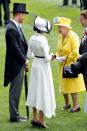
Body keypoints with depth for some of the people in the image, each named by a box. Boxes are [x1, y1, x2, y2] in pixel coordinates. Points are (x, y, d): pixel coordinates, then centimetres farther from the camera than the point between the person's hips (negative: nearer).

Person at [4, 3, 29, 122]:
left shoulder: (17, 27, 11)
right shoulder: (11, 29, -20)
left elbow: (23, 44, 13)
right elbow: (15, 48, -20)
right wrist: (24, 60, -11)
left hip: (20, 64, 10)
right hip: (15, 65, -10)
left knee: (16, 90, 15)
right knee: (15, 91, -3)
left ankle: (15, 114, 23)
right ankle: (14, 116, 3)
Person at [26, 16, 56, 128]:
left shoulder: (32, 39, -1)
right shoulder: (43, 40, -20)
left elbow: (29, 54, 6)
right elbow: (47, 58, -18)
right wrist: (51, 56, 1)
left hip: (35, 65, 7)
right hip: (43, 67, -7)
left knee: (35, 91, 15)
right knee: (43, 93, 1)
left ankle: (35, 118, 19)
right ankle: (41, 120, 4)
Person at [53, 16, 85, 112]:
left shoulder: (73, 36, -19)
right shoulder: (61, 36, 4)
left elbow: (75, 53, -22)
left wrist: (64, 58, -21)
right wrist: (57, 56, -4)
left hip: (71, 64, -7)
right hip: (63, 65, 7)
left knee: (72, 86, -4)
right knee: (63, 86, 14)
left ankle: (76, 105, 4)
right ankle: (67, 103, 28)